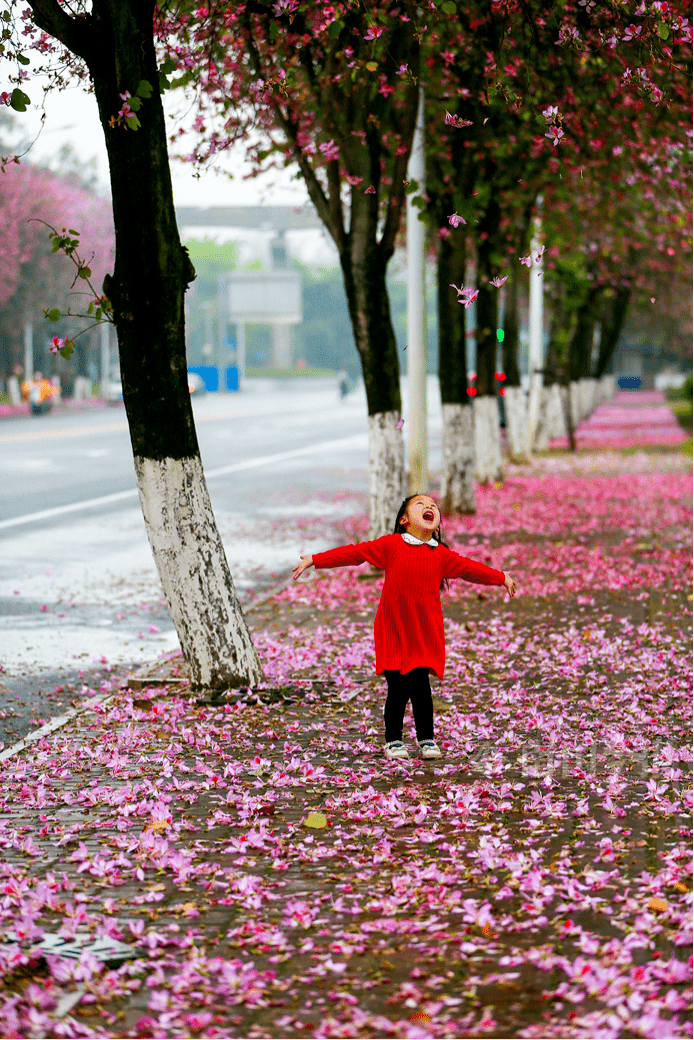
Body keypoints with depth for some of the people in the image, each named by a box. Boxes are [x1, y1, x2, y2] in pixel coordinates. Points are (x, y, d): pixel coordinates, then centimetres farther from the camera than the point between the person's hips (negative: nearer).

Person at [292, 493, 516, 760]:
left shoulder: (442, 555, 7)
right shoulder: (390, 545, -1)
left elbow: (469, 568, 20)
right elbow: (353, 553, 0)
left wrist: (501, 577, 28)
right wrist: (314, 560, 0)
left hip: (425, 633, 2)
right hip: (392, 633, -1)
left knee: (420, 687, -3)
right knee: (397, 689, 0)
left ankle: (426, 739, 12)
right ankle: (393, 740, 15)